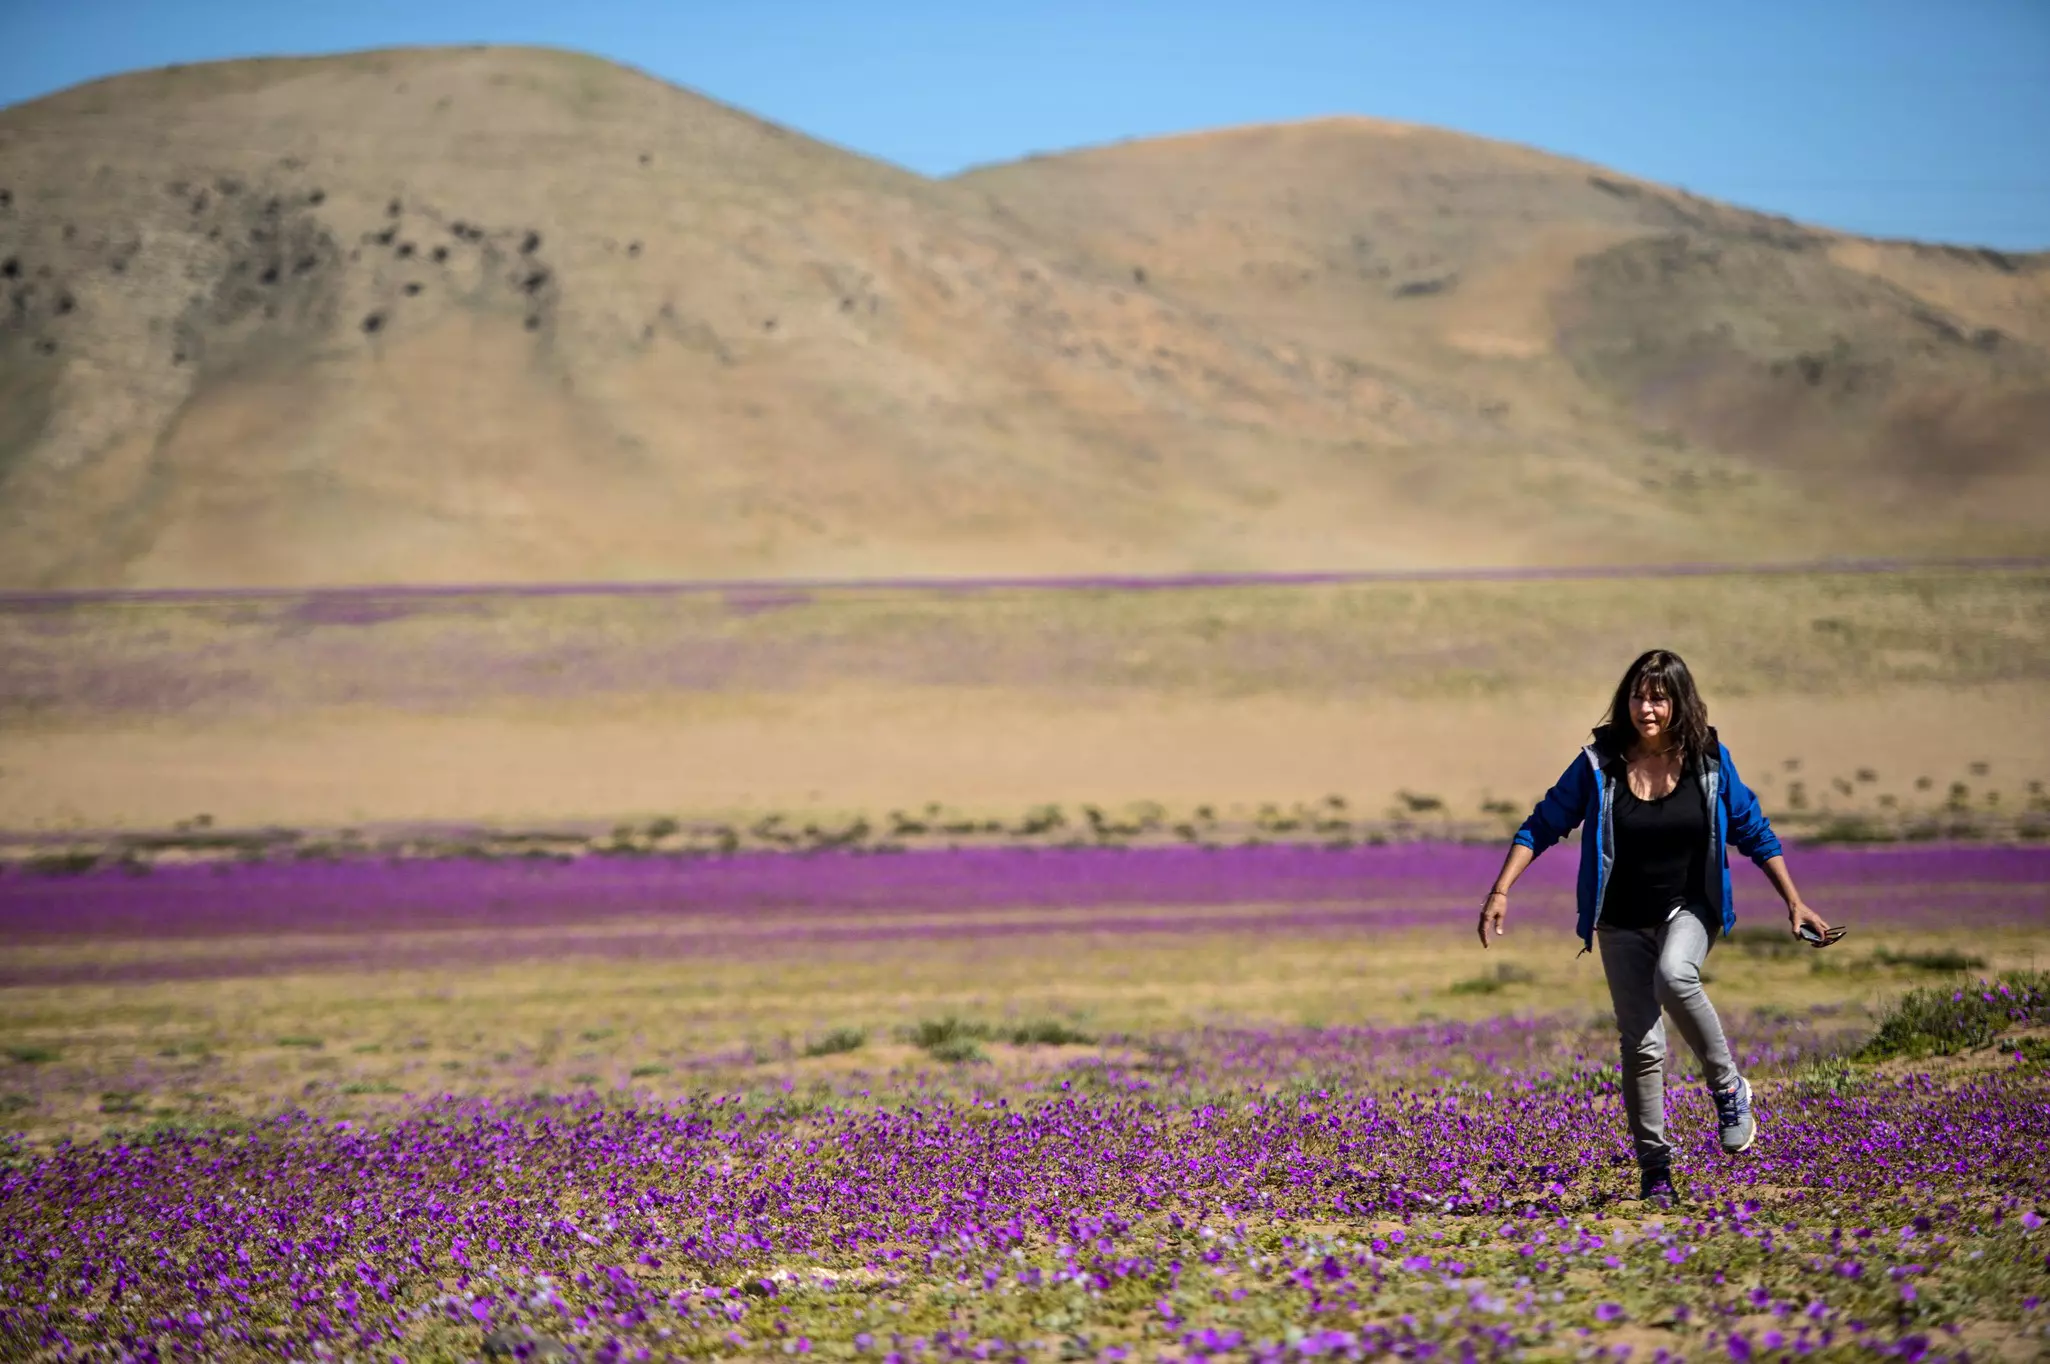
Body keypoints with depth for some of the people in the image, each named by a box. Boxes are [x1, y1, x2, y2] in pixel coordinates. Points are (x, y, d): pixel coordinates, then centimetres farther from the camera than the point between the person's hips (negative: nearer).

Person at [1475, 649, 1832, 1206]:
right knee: (1641, 1043, -2)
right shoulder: (1599, 764, -9)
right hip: (1624, 922, 1)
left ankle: (1728, 1087, -14)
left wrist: (1794, 902, 3)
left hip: (1689, 909, -1)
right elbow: (1542, 827, -2)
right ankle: (1655, 1167, 11)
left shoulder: (1709, 761, -6)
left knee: (1674, 976, -34)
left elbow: (1754, 832, 5)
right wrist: (1500, 892, -11)